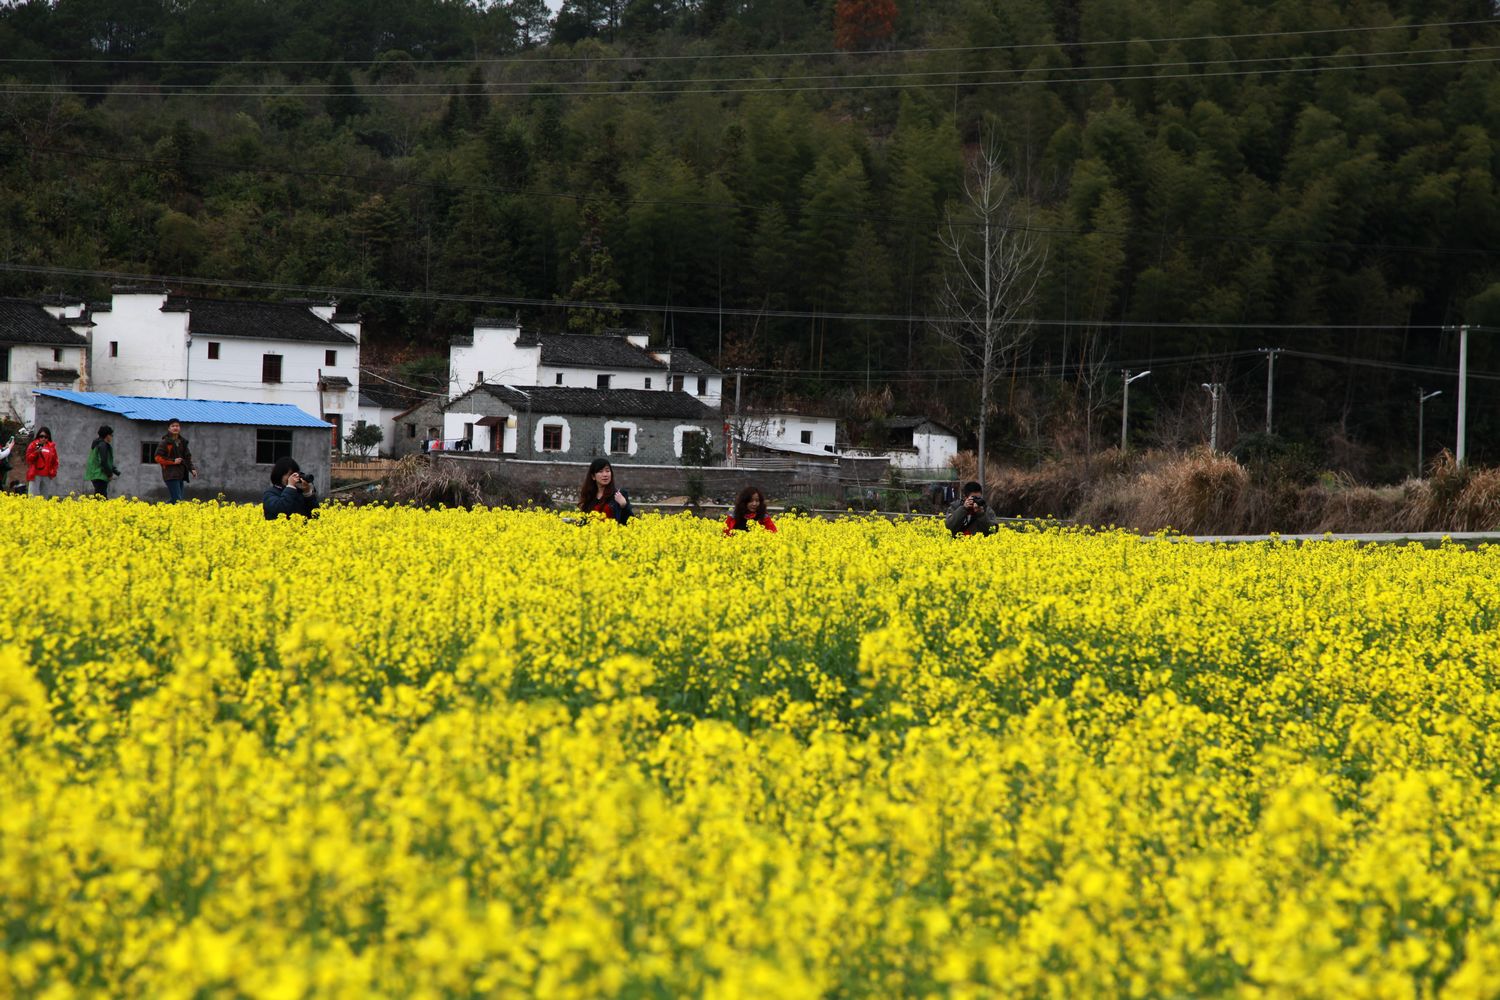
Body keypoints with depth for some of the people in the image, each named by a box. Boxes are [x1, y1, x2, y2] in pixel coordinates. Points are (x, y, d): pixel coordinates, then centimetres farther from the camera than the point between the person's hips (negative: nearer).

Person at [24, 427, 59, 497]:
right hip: (35, 475, -3)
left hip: (47, 476, 3)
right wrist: (36, 452, -17)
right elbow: (28, 459, -2)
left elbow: (55, 461, 13)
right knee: (33, 495, -8)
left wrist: (53, 472, 2)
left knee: (44, 496, 8)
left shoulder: (52, 446, 9)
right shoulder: (33, 445, 1)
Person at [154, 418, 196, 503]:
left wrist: (192, 468, 2)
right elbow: (158, 458, -9)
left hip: (181, 475, 7)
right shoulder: (165, 442, -5)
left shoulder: (182, 442, 14)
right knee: (177, 499, -13)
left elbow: (187, 457, 19)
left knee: (173, 499, 12)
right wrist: (173, 461, -15)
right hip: (171, 475, -7)